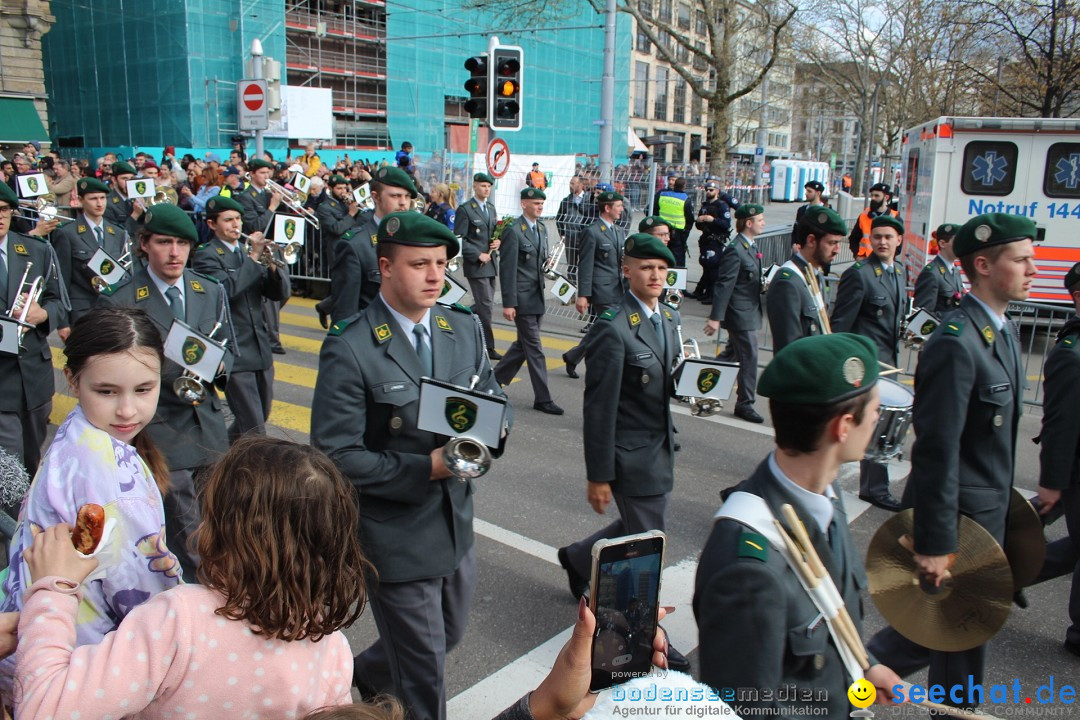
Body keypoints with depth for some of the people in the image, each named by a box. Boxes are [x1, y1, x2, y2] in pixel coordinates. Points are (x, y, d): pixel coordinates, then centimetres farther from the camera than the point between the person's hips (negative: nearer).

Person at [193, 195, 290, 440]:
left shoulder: (248, 252, 15)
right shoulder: (206, 256, -5)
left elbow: (280, 293, 6)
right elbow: (226, 289, -24)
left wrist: (273, 265, -12)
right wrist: (253, 257, -19)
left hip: (260, 347, 7)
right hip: (234, 352, -7)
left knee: (262, 415, 19)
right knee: (254, 428, -10)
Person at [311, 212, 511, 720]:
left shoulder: (464, 328, 0)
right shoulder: (348, 349, -20)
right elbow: (337, 457, -20)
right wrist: (424, 469, -24)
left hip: (457, 526, 7)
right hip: (396, 539, -7)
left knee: (448, 636, 27)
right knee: (424, 676, 10)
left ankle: (364, 673, 54)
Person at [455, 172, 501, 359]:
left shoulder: (491, 207, 15)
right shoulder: (465, 210, -8)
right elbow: (459, 240, -12)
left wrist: (498, 241, 1)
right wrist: (478, 255, -16)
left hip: (491, 262, 8)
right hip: (476, 265, -8)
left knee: (483, 304, 12)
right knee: (486, 305, -6)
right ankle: (488, 348, 1)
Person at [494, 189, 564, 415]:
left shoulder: (542, 228, 12)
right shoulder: (513, 231, -13)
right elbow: (507, 269, -15)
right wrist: (508, 303, -17)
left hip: (537, 296, 8)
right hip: (522, 297, -8)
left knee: (524, 344, 16)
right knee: (534, 347, -3)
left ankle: (496, 379, 33)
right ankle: (542, 398, 4)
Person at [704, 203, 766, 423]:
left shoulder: (751, 246, 11)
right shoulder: (735, 250, -19)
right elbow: (724, 285, -22)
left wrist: (764, 285, 7)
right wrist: (715, 317, -23)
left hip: (749, 312, 10)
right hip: (740, 315, -10)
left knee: (732, 355, 20)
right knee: (749, 358, -3)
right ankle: (745, 404, 9)